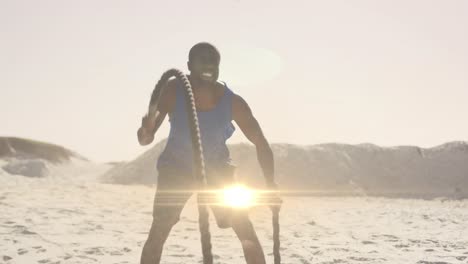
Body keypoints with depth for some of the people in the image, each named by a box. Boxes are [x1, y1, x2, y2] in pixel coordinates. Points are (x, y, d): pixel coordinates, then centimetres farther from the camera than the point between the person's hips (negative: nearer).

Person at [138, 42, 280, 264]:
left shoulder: (233, 102, -23)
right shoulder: (172, 91, -24)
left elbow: (260, 142, -13)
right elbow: (145, 137, -31)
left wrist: (270, 185, -22)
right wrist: (146, 131, -56)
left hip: (216, 169, 1)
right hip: (176, 168, 0)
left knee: (248, 234, -7)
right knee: (157, 234, -9)